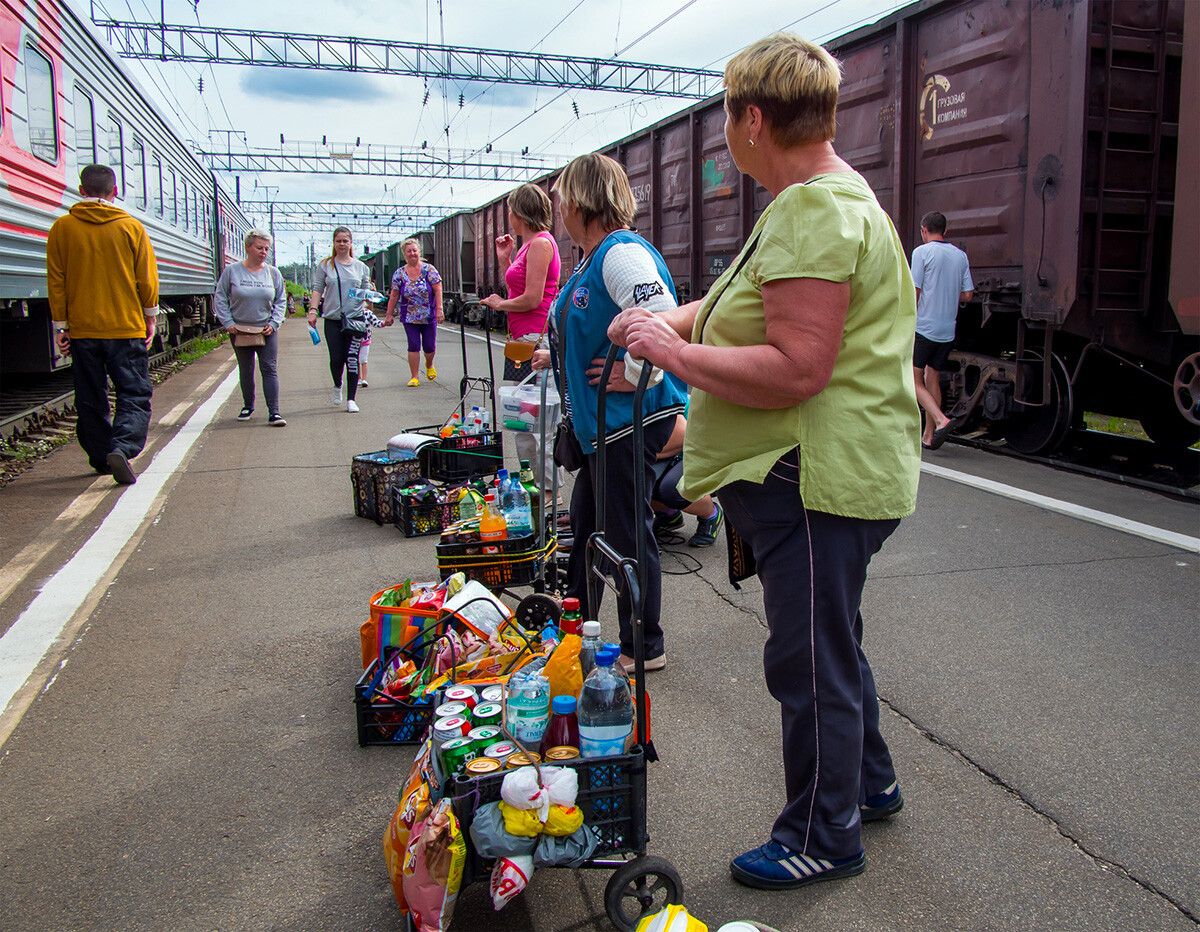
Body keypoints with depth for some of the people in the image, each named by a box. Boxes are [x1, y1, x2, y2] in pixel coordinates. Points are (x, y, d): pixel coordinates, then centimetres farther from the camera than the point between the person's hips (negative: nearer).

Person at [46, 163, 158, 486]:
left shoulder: (62, 227, 1)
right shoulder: (131, 226, -2)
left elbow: (55, 280, 2)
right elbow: (147, 278, 0)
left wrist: (60, 325, 7)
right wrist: (149, 319, 11)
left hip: (82, 328, 2)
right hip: (127, 328, -2)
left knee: (91, 399, 13)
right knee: (134, 395, 0)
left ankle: (101, 457, 21)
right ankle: (122, 447, -22)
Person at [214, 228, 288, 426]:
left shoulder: (273, 272, 3)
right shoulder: (232, 271, -2)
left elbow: (281, 301, 8)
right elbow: (220, 299, 2)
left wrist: (273, 322, -3)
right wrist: (227, 322, -6)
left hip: (266, 330, 0)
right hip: (240, 329, 0)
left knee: (269, 369, -6)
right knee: (245, 371, 11)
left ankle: (274, 412, -8)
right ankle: (248, 406, 28)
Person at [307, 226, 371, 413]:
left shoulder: (360, 267, 10)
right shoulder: (325, 265, 7)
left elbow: (366, 292, 14)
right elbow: (317, 289, 6)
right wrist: (313, 310, -5)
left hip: (355, 318, 0)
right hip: (333, 319, 0)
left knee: (352, 359, -5)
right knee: (336, 359, -3)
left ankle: (351, 399, 1)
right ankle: (337, 386, 28)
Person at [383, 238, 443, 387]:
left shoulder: (428, 269, -2)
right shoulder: (399, 273, 3)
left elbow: (437, 290, -5)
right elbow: (394, 296, 6)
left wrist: (439, 310, -14)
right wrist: (389, 315, 4)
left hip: (429, 316, 0)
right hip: (409, 317, 1)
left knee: (429, 346, 4)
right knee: (413, 346, -6)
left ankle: (429, 365, 37)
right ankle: (414, 377, 1)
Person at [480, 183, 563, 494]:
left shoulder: (541, 243, -11)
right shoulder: (528, 246, 19)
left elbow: (532, 299, -17)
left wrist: (499, 304, -2)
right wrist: (504, 258, 21)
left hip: (536, 339, -11)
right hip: (524, 340, 11)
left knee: (540, 421, -7)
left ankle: (549, 490, -2)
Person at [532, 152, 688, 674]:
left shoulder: (622, 253, -18)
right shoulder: (590, 259, 15)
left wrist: (629, 376, -22)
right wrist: (557, 357, 19)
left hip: (630, 417, -11)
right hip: (599, 419, 11)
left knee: (627, 533, 0)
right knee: (586, 521, 20)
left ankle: (645, 649, 16)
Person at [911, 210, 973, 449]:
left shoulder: (922, 252, -7)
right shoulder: (961, 255, 9)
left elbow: (914, 293, -11)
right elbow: (967, 295, 9)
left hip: (924, 328, -6)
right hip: (948, 330, 6)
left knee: (914, 380, 1)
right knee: (933, 380, 14)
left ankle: (941, 420, -18)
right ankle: (928, 436, 14)